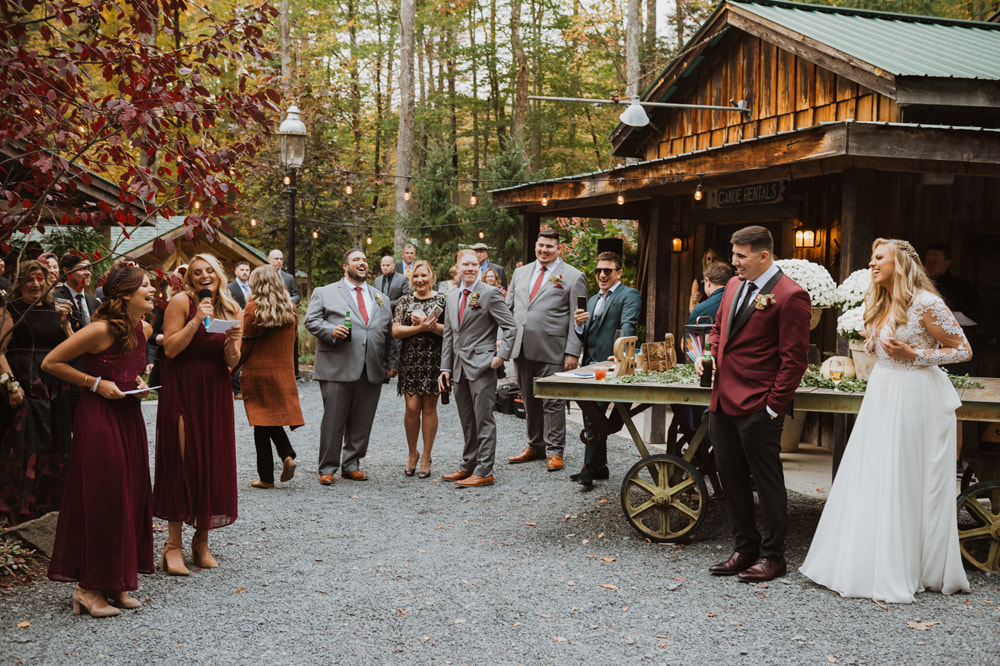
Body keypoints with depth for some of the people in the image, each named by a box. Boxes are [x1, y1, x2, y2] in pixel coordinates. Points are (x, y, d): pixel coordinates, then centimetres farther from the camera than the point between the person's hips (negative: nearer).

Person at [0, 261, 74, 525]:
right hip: (26, 388, -5)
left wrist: (64, 322, -2)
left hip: (56, 388, 5)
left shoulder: (55, 310, 13)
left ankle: (49, 506, 25)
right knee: (24, 448, -5)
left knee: (55, 447, 10)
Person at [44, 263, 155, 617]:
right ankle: (89, 587, 9)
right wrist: (95, 383, -14)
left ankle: (117, 582, 19)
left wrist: (138, 381, 5)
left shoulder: (144, 330, 6)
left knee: (130, 497, 8)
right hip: (98, 418, -8)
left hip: (129, 417, 8)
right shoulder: (101, 329, -17)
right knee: (100, 499, -3)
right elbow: (50, 363, -12)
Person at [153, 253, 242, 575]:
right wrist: (196, 322, -20)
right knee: (181, 462, -5)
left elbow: (232, 362, 5)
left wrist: (232, 344, -15)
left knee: (214, 463, 5)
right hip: (181, 390, -4)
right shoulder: (182, 301, -5)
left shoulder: (232, 310, 8)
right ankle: (174, 545, 2)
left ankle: (202, 541, 18)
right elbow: (169, 348, -12)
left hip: (215, 393, 4)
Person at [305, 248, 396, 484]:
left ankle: (351, 465, 19)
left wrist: (391, 362, 12)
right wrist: (331, 330, -17)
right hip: (337, 369, -4)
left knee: (362, 422, 6)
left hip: (372, 371, 4)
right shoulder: (324, 293, 9)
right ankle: (327, 469, 7)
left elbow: (389, 332, 19)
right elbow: (312, 321, 1)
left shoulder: (381, 298, 20)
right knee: (333, 421, -2)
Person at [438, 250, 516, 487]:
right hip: (459, 368, 7)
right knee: (467, 421, 14)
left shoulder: (490, 293, -6)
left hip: (482, 366, -7)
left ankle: (484, 472, 0)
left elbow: (510, 327, -6)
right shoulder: (452, 297, 15)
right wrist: (445, 367, 12)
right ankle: (468, 466, 23)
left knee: (483, 420, -3)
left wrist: (501, 355, -15)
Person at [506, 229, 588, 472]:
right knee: (529, 401, 12)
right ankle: (535, 446, 23)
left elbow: (576, 319, -4)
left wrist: (573, 352, -10)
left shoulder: (573, 277, 0)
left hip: (552, 350, -5)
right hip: (521, 349, 5)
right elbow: (508, 307, 19)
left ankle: (555, 451, 8)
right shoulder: (521, 273, 16)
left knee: (553, 402, -1)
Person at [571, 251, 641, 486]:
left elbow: (628, 327, -17)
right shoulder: (593, 300, 24)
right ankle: (600, 465, 20)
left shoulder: (629, 295, -1)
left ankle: (590, 466, -9)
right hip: (590, 365, 8)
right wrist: (579, 325, -1)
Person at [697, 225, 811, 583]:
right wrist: (708, 353, 7)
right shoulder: (734, 285, 12)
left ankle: (773, 556, 19)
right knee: (731, 479, 14)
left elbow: (794, 359, -13)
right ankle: (745, 549, 28)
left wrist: (773, 406, -13)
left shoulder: (790, 296, -13)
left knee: (767, 482, 5)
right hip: (723, 403, 8)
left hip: (758, 409, -8)